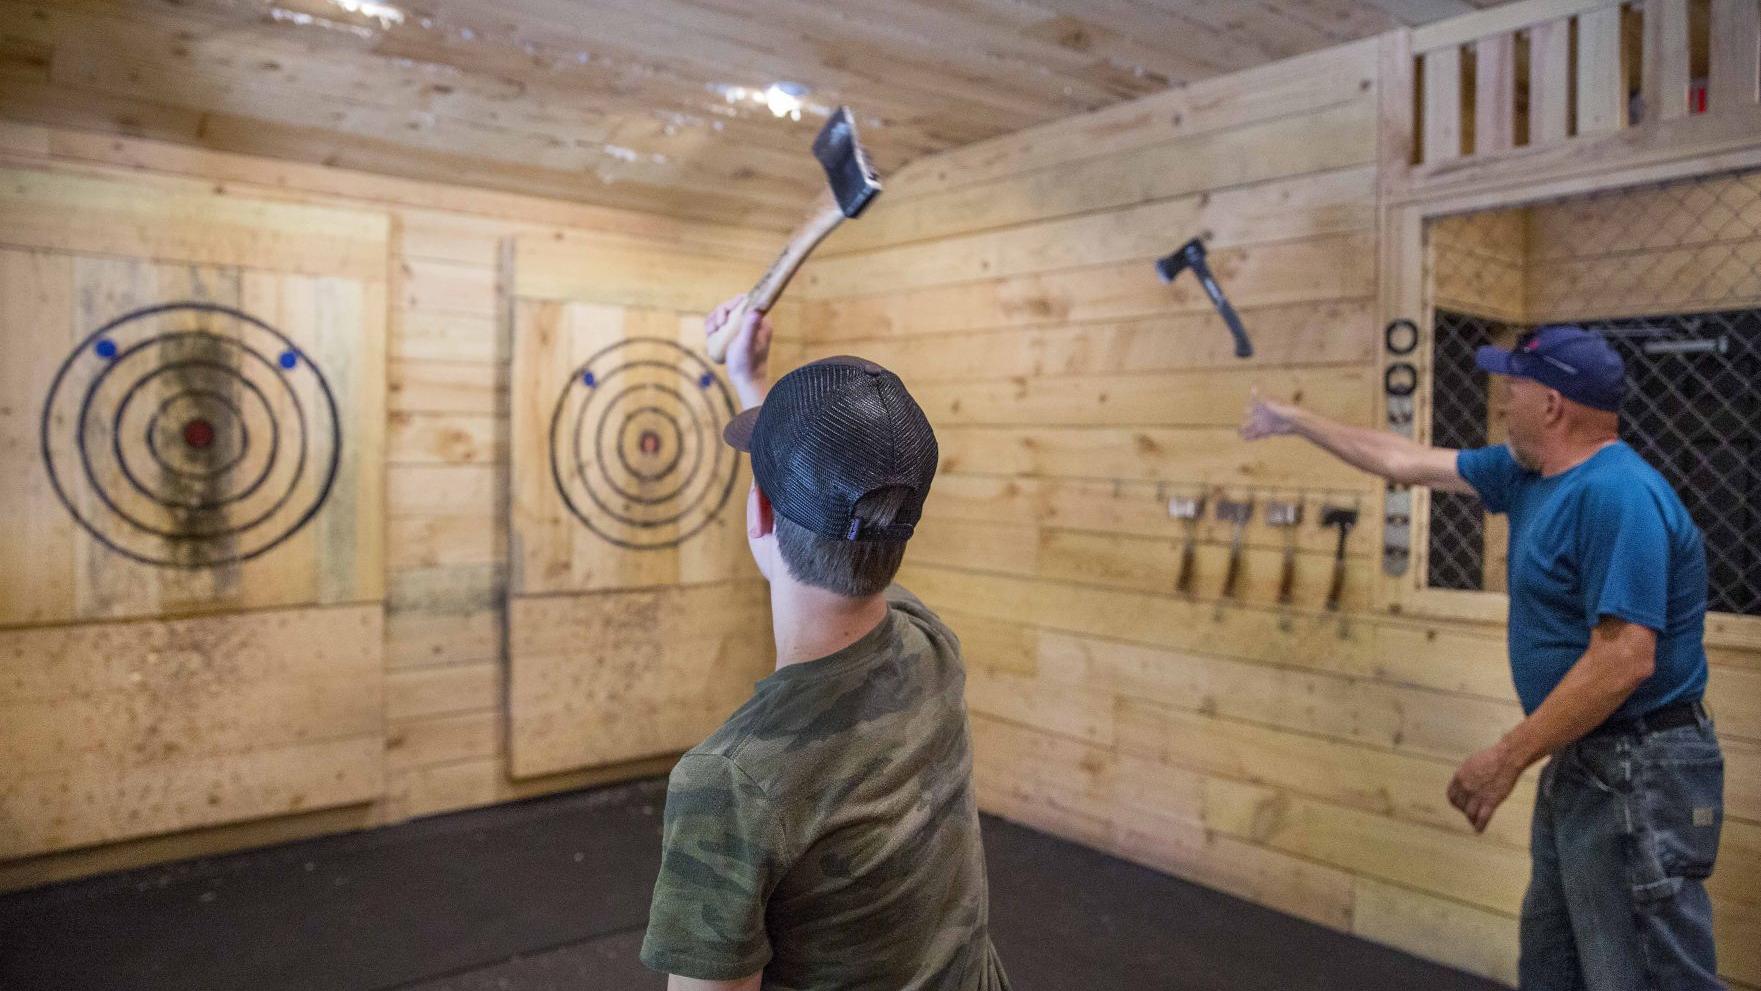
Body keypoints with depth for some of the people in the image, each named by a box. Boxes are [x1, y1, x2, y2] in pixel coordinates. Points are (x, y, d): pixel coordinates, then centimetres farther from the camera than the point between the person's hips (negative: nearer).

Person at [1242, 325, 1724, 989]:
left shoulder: (1618, 493, -22)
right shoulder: (1529, 472, 7)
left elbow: (1624, 662, -28)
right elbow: (1408, 463, 19)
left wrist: (1507, 759, -23)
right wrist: (1294, 422, 25)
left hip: (1637, 774, -10)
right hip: (1582, 760, 10)